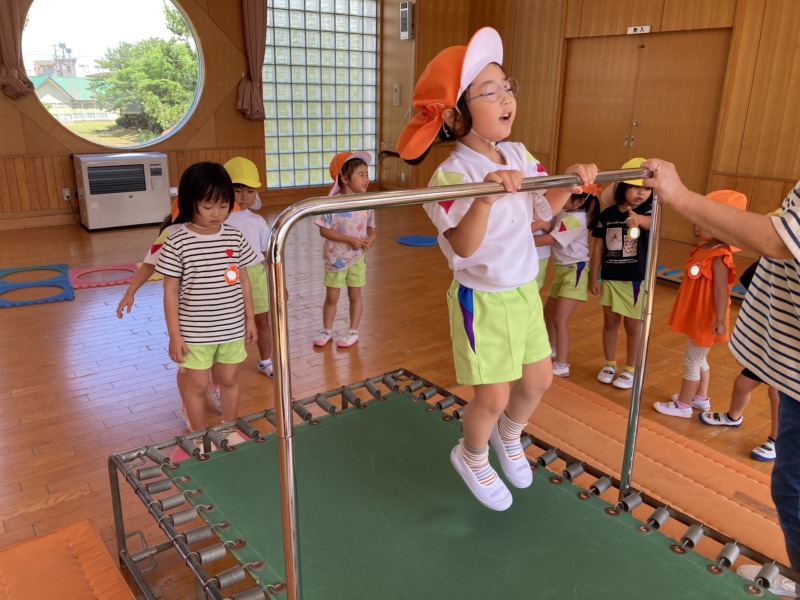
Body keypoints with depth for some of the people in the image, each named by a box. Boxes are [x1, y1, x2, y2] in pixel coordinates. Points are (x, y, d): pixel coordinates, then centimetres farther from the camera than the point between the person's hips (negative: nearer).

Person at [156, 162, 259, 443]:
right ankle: (201, 436, 33)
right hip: (195, 332, -3)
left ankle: (230, 430, 39)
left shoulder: (235, 237, -3)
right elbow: (170, 292, -9)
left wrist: (250, 319, 9)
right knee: (197, 385, 12)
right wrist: (174, 335, -9)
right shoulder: (177, 243, -14)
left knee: (229, 380, 18)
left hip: (232, 328, 3)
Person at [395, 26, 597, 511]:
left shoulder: (518, 155, -2)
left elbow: (546, 206, 12)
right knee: (494, 397, 2)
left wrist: (572, 182, -6)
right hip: (483, 301, -7)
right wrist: (485, 197, -52)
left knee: (539, 380, 19)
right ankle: (472, 457, 35)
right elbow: (463, 246, -37)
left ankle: (508, 436, 50)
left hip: (525, 291, 7)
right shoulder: (453, 175, -25)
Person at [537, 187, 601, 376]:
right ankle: (551, 351, 40)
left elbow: (550, 239, -24)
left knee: (560, 319, -10)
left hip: (575, 271, -9)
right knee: (548, 313, 19)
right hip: (562, 269, 10)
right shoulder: (564, 212, 5)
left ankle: (561, 367, -2)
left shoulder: (575, 219, -22)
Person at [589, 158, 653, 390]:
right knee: (610, 322, 13)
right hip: (610, 279, 2)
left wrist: (638, 219, -58)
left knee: (632, 326, 9)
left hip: (637, 280, -2)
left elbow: (653, 223, -35)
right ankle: (609, 364, 31)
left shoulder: (647, 212, -9)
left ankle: (630, 370, 24)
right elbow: (598, 248, 2)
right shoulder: (607, 214, -3)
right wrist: (593, 278, 2)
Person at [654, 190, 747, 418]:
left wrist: (720, 320, -27)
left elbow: (720, 291, -27)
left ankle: (683, 405, 17)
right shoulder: (702, 250, 4)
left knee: (691, 359, 3)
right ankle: (701, 398, 38)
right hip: (697, 317, 10)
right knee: (698, 358, 22)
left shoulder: (719, 258, -24)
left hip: (706, 319, -10)